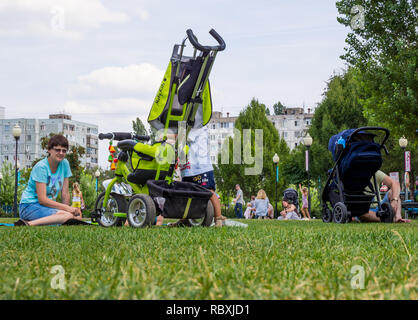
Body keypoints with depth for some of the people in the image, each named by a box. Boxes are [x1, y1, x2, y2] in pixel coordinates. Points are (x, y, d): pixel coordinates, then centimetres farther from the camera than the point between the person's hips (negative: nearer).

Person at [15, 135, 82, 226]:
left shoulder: (65, 164, 4)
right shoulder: (41, 167, -15)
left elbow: (65, 193, 5)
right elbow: (42, 199, -20)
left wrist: (68, 208, -9)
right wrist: (67, 208, -22)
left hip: (48, 205, 8)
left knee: (78, 216, -19)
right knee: (68, 215, -31)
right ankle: (28, 224, -28)